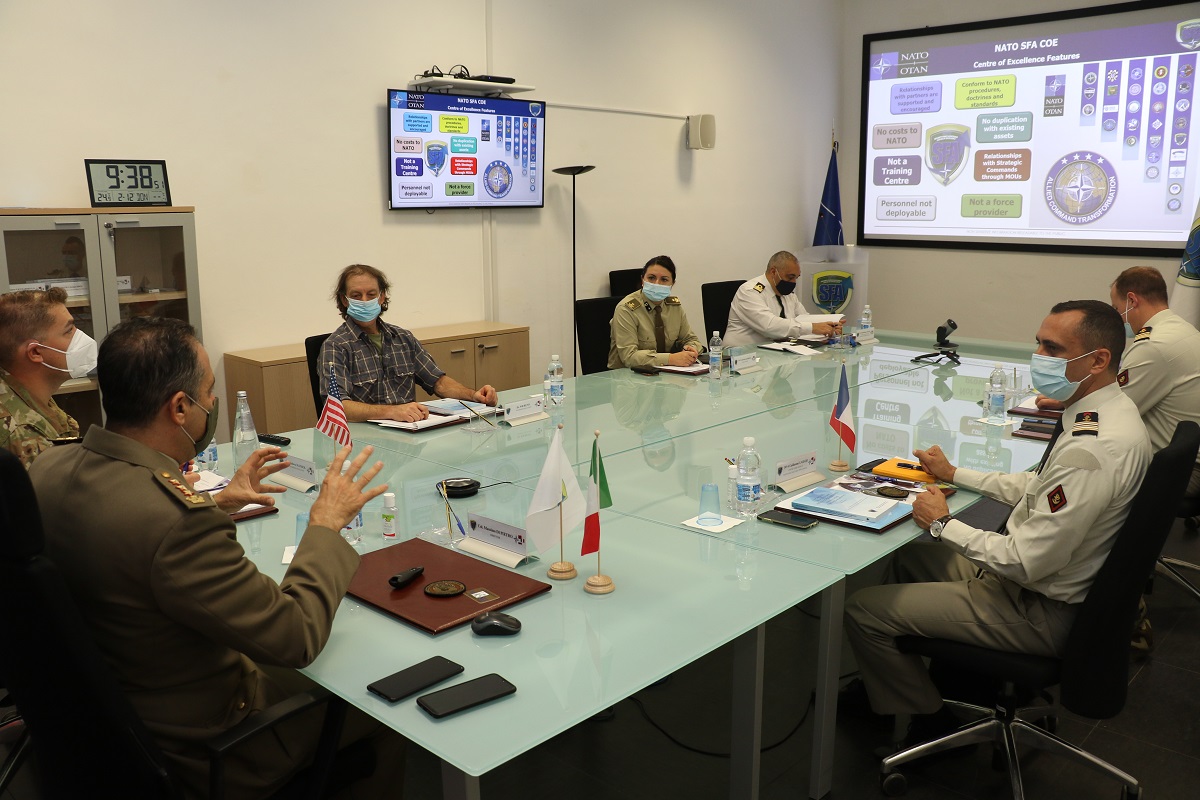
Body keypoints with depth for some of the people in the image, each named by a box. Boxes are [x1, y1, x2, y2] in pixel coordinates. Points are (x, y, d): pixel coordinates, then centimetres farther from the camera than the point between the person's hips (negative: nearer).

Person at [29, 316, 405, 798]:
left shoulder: (48, 469, -9)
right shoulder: (176, 519, -36)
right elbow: (296, 637, -28)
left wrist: (218, 503, 9)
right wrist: (327, 524, -17)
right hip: (197, 752, -8)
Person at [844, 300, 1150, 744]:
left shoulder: (1092, 449, -32)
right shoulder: (1110, 412, 1)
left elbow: (1026, 562, -29)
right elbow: (1036, 485, 16)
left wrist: (943, 523, -15)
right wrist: (953, 473, 15)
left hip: (1037, 610, -11)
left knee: (862, 610, -10)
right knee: (904, 555, 23)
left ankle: (929, 720, 15)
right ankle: (882, 686, 35)